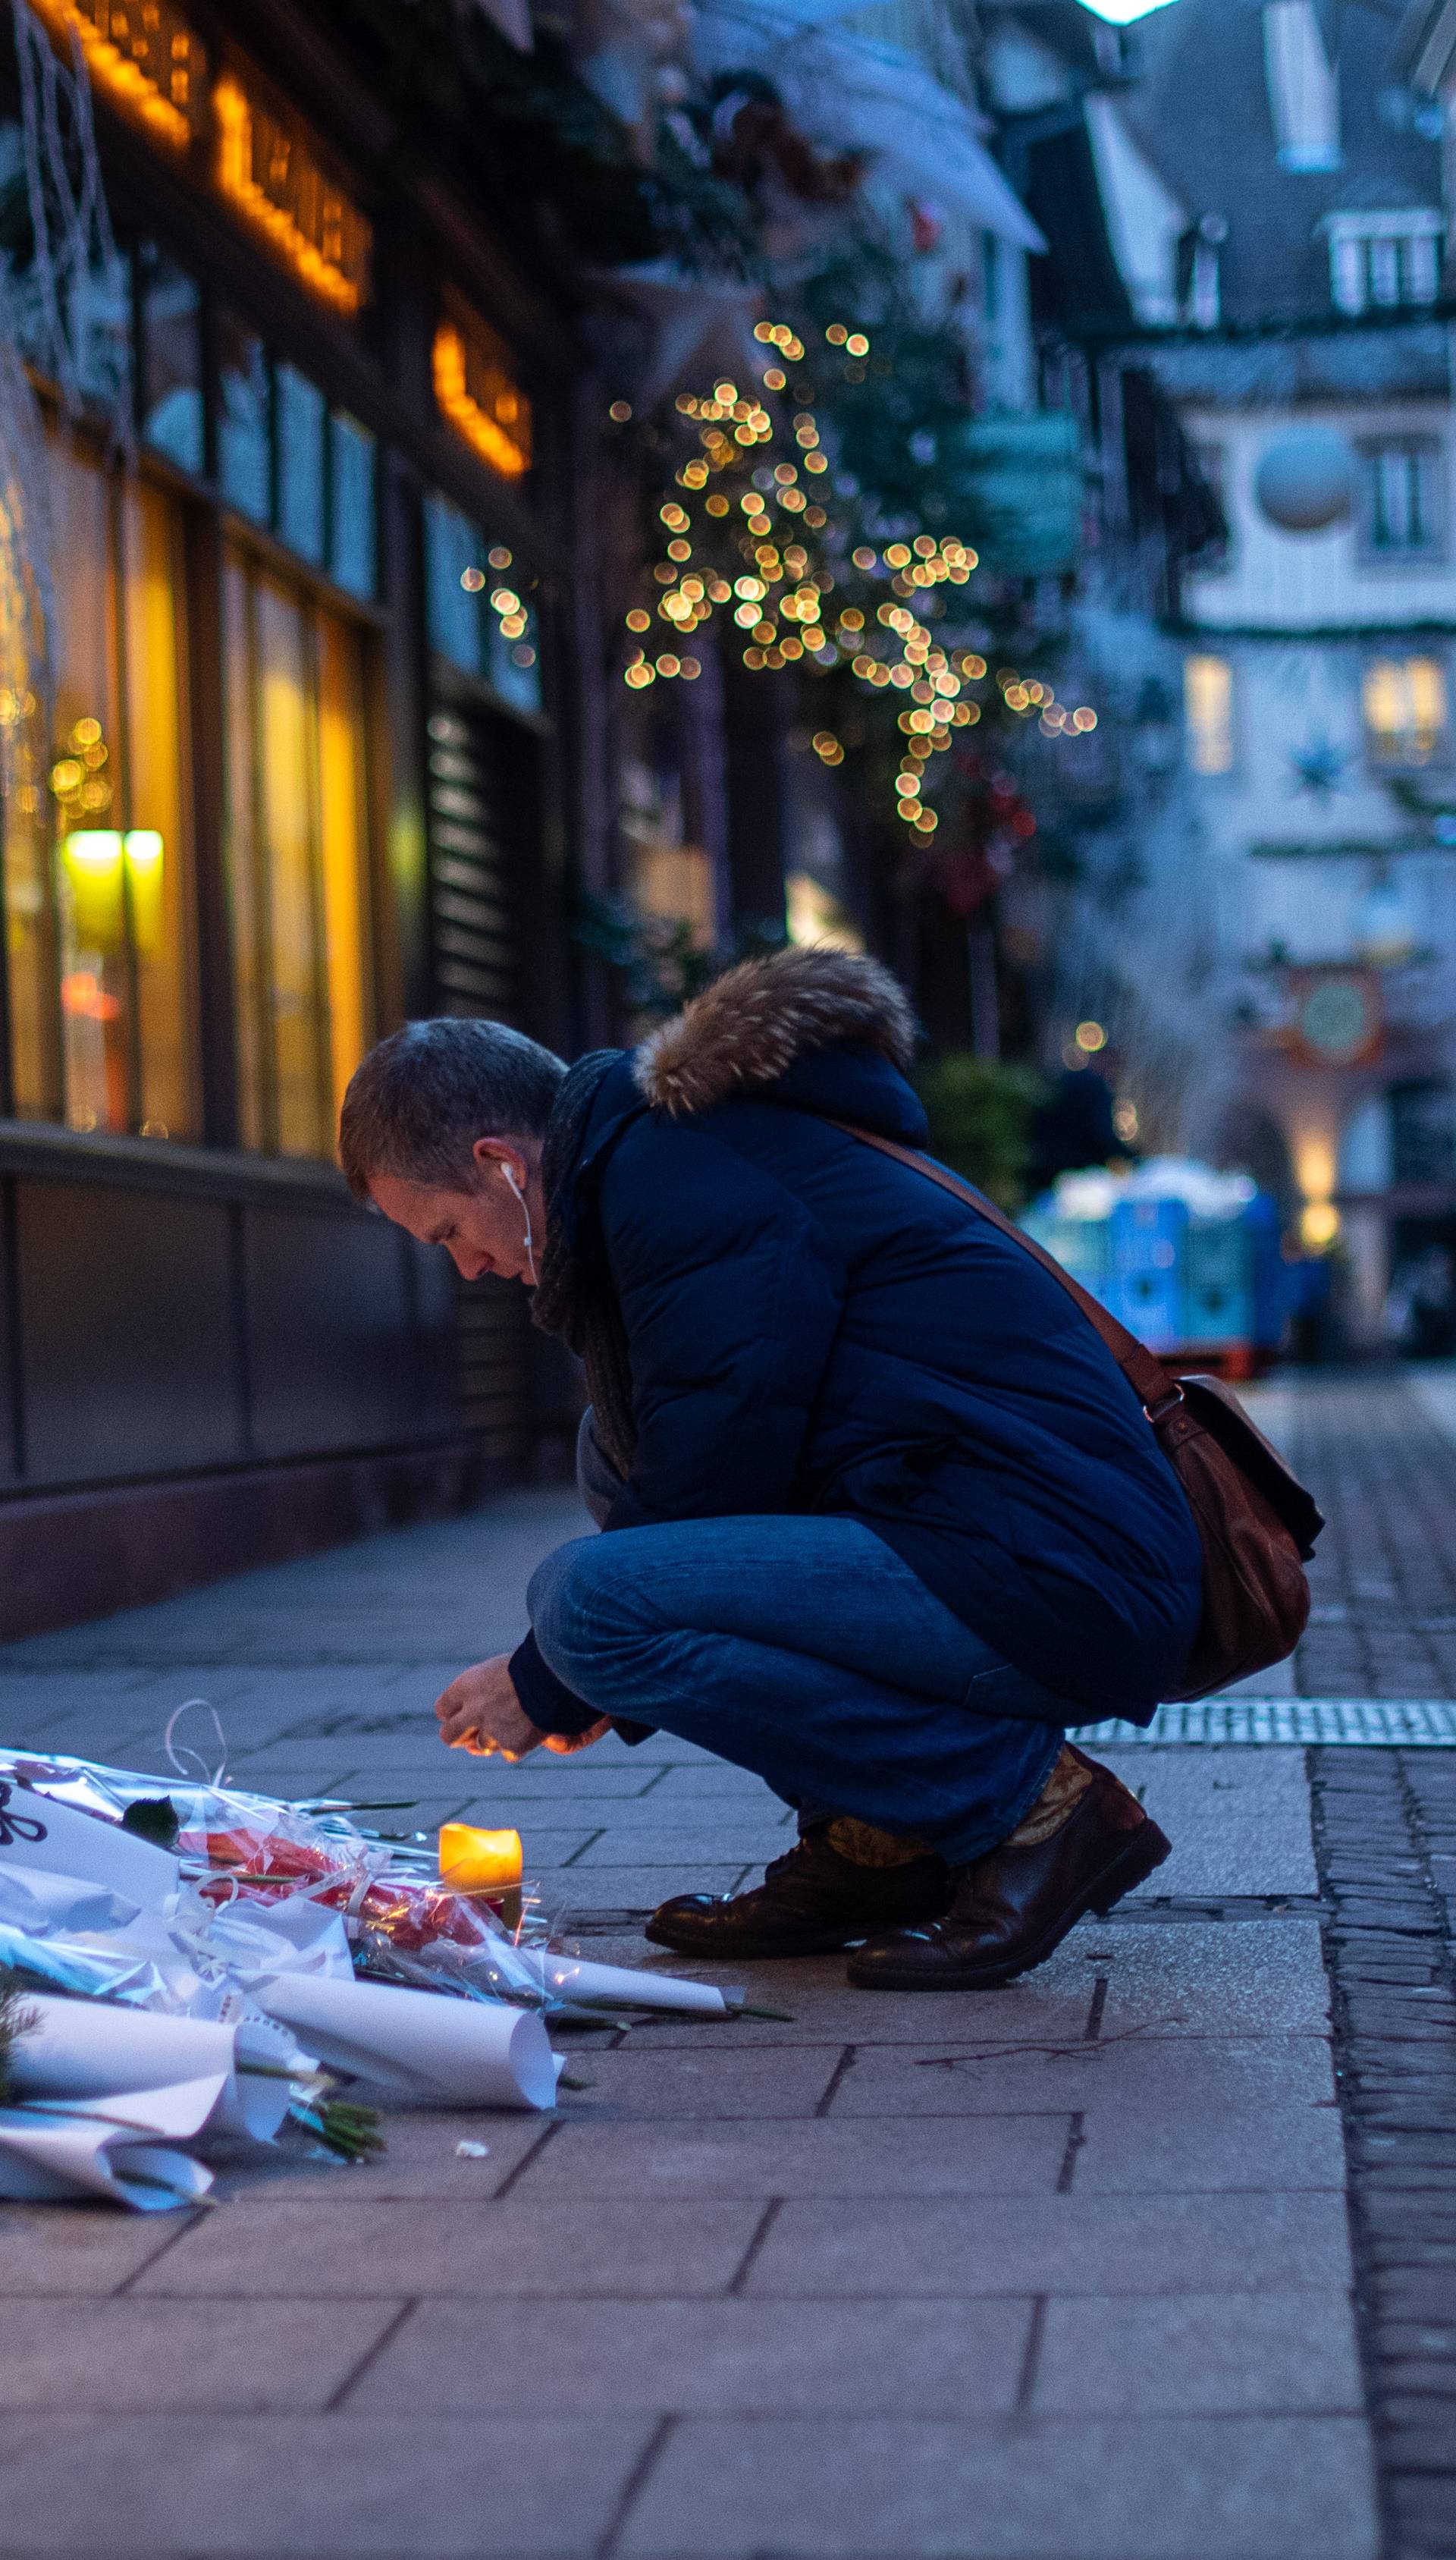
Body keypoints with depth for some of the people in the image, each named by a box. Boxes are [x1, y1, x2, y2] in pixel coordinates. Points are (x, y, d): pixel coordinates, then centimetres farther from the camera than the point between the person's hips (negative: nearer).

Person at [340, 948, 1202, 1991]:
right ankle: (870, 1838, 11)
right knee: (611, 1454, 19)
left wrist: (545, 1687, 1)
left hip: (1059, 1582, -11)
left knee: (590, 1602, -21)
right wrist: (573, 1683, 20)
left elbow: (717, 1485, -13)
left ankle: (1023, 1798, -10)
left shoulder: (678, 1175, -12)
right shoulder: (660, 1152, 21)